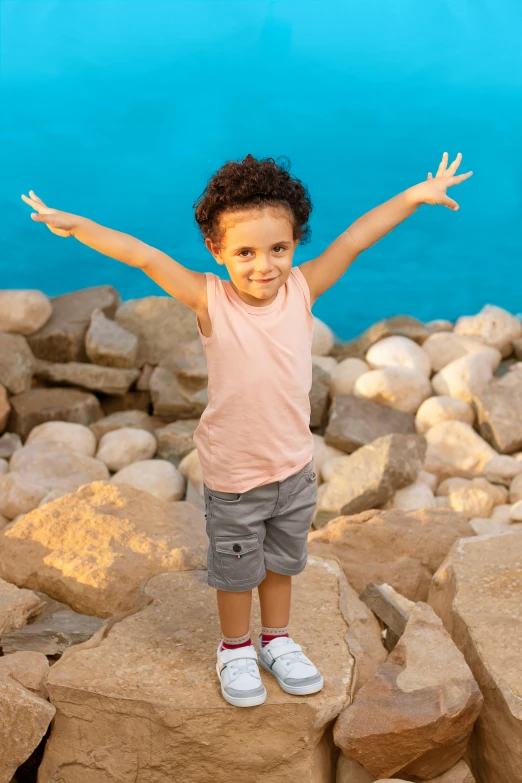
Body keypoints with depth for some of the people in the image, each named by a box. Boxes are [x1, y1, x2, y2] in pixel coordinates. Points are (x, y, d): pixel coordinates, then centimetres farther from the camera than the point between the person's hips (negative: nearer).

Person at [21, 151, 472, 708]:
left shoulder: (301, 289, -11)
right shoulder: (209, 300, -18)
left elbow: (355, 239, -7)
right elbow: (145, 257, -22)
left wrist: (418, 195, -4)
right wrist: (76, 225, -28)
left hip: (295, 467, 3)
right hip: (233, 477, -3)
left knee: (282, 560, 23)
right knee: (236, 569, 16)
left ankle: (276, 640, 46)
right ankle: (234, 648, 41)